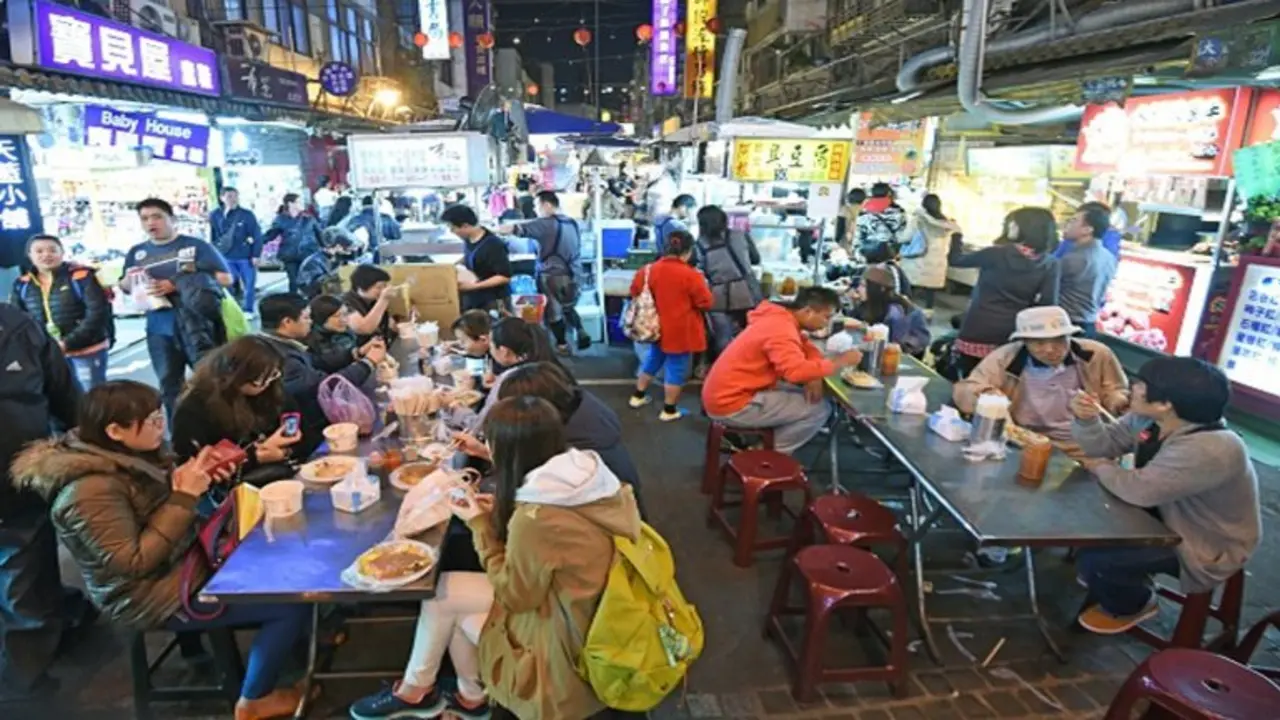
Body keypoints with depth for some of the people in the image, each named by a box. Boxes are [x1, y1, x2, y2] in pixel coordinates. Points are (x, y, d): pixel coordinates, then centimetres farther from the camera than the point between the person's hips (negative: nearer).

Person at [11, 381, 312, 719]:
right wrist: (184, 497, -28)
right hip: (155, 595, -9)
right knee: (292, 604, -12)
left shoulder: (127, 454, -3)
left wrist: (192, 481, -10)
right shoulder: (91, 491, -28)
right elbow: (134, 563, -27)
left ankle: (293, 636, 27)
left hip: (181, 557, 9)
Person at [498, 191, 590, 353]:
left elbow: (517, 229, -19)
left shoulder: (546, 224, -15)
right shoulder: (572, 223, 7)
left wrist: (494, 229, -7)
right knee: (568, 307, 24)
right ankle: (581, 332, 9)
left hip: (551, 275, -7)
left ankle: (563, 345, 17)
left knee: (553, 311, 10)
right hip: (571, 273, 7)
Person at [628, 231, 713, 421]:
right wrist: (703, 285, 5)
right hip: (681, 332, -6)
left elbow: (635, 292, 10)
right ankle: (669, 410, 15)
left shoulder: (650, 269, -3)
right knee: (677, 369, 6)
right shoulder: (691, 275, -20)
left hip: (658, 328, 6)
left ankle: (638, 396, 36)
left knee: (653, 360, 25)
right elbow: (706, 303, -13)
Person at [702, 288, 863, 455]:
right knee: (820, 409, -6)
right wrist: (841, 362, -21)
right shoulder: (781, 328, -22)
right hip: (731, 405, -10)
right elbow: (797, 371, -35)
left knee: (806, 395, 16)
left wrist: (814, 375, -6)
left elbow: (807, 348, 16)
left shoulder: (781, 319, 9)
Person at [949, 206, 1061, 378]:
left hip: (978, 332, -2)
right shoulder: (1051, 265, -2)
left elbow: (955, 260, 6)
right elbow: (1048, 305, -7)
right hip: (1009, 337, 3)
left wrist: (956, 235, 21)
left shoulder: (997, 253, -7)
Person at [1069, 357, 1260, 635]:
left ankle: (1131, 606, 15)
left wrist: (1102, 468, -16)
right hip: (1168, 516, 9)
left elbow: (1139, 490, -37)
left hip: (1206, 547, -8)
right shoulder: (1148, 419, -9)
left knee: (1093, 557, -19)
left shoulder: (1208, 450, -36)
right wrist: (1087, 419, -21)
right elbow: (1105, 445, 0)